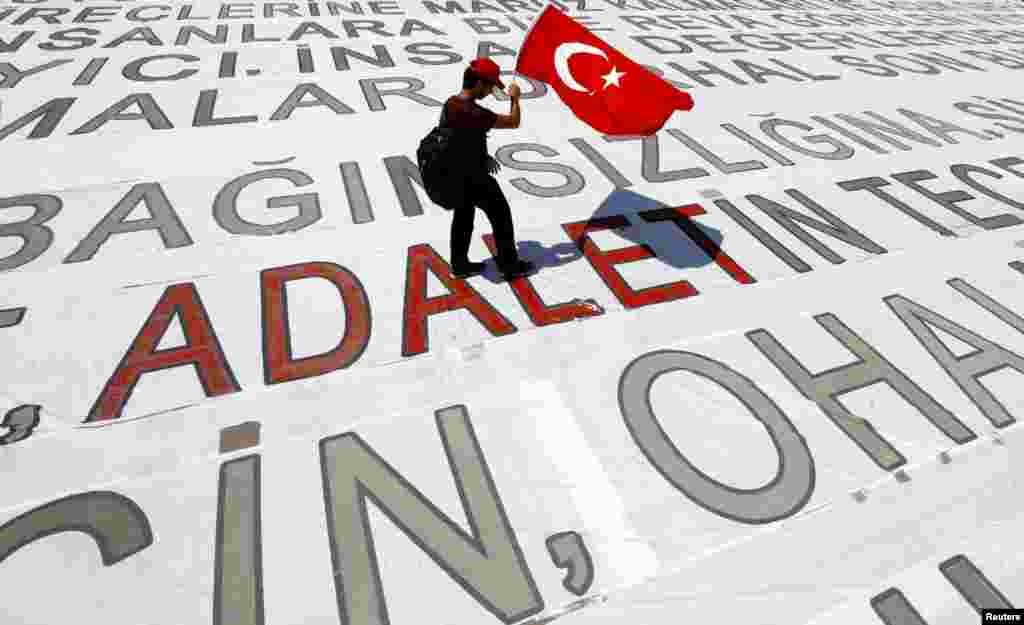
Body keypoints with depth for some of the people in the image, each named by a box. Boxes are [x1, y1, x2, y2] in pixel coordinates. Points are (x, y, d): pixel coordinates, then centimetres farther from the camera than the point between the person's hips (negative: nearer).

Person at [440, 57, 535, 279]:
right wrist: (515, 98, -1)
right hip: (474, 177, -9)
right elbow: (513, 122, -19)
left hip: (456, 175, 9)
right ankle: (510, 265, 20)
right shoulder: (473, 112, -27)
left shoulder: (451, 104, 2)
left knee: (462, 219, 21)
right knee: (501, 216, 8)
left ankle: (460, 265, 34)